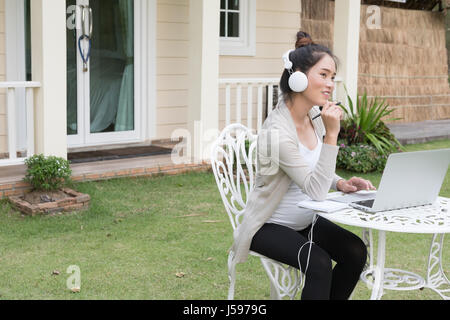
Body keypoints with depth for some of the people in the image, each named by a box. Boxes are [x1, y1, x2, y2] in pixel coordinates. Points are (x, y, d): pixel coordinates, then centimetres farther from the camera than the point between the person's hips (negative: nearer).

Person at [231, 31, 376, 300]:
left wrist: (341, 183, -7)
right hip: (270, 226, -7)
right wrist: (331, 134, -32)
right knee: (319, 263, -29)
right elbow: (316, 191, -28)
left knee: (356, 251, -14)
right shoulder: (277, 132, -26)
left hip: (306, 220, 7)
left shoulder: (315, 115, -1)